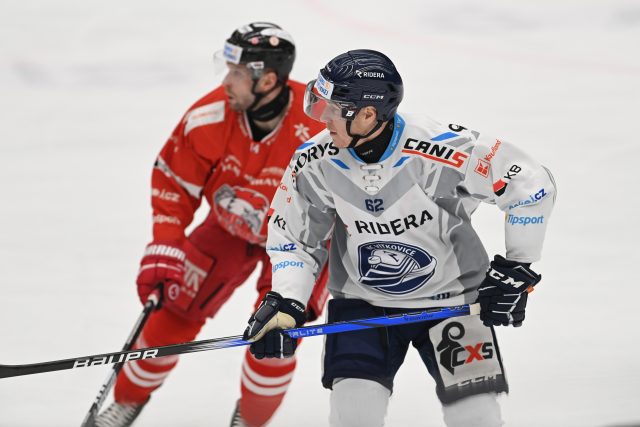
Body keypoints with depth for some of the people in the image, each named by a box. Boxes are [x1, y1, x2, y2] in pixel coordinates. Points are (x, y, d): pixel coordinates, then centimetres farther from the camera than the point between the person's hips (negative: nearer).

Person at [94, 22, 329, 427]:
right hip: (230, 224, 3)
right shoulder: (210, 116, -24)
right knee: (176, 306, -3)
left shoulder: (318, 133, -34)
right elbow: (172, 182, -10)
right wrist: (163, 251, -17)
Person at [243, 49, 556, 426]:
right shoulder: (315, 163, -15)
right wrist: (285, 304, -13)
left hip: (450, 298, -2)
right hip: (362, 302, 2)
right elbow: (295, 239, 1)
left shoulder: (444, 152, -27)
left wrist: (517, 269, -13)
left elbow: (532, 185, -16)